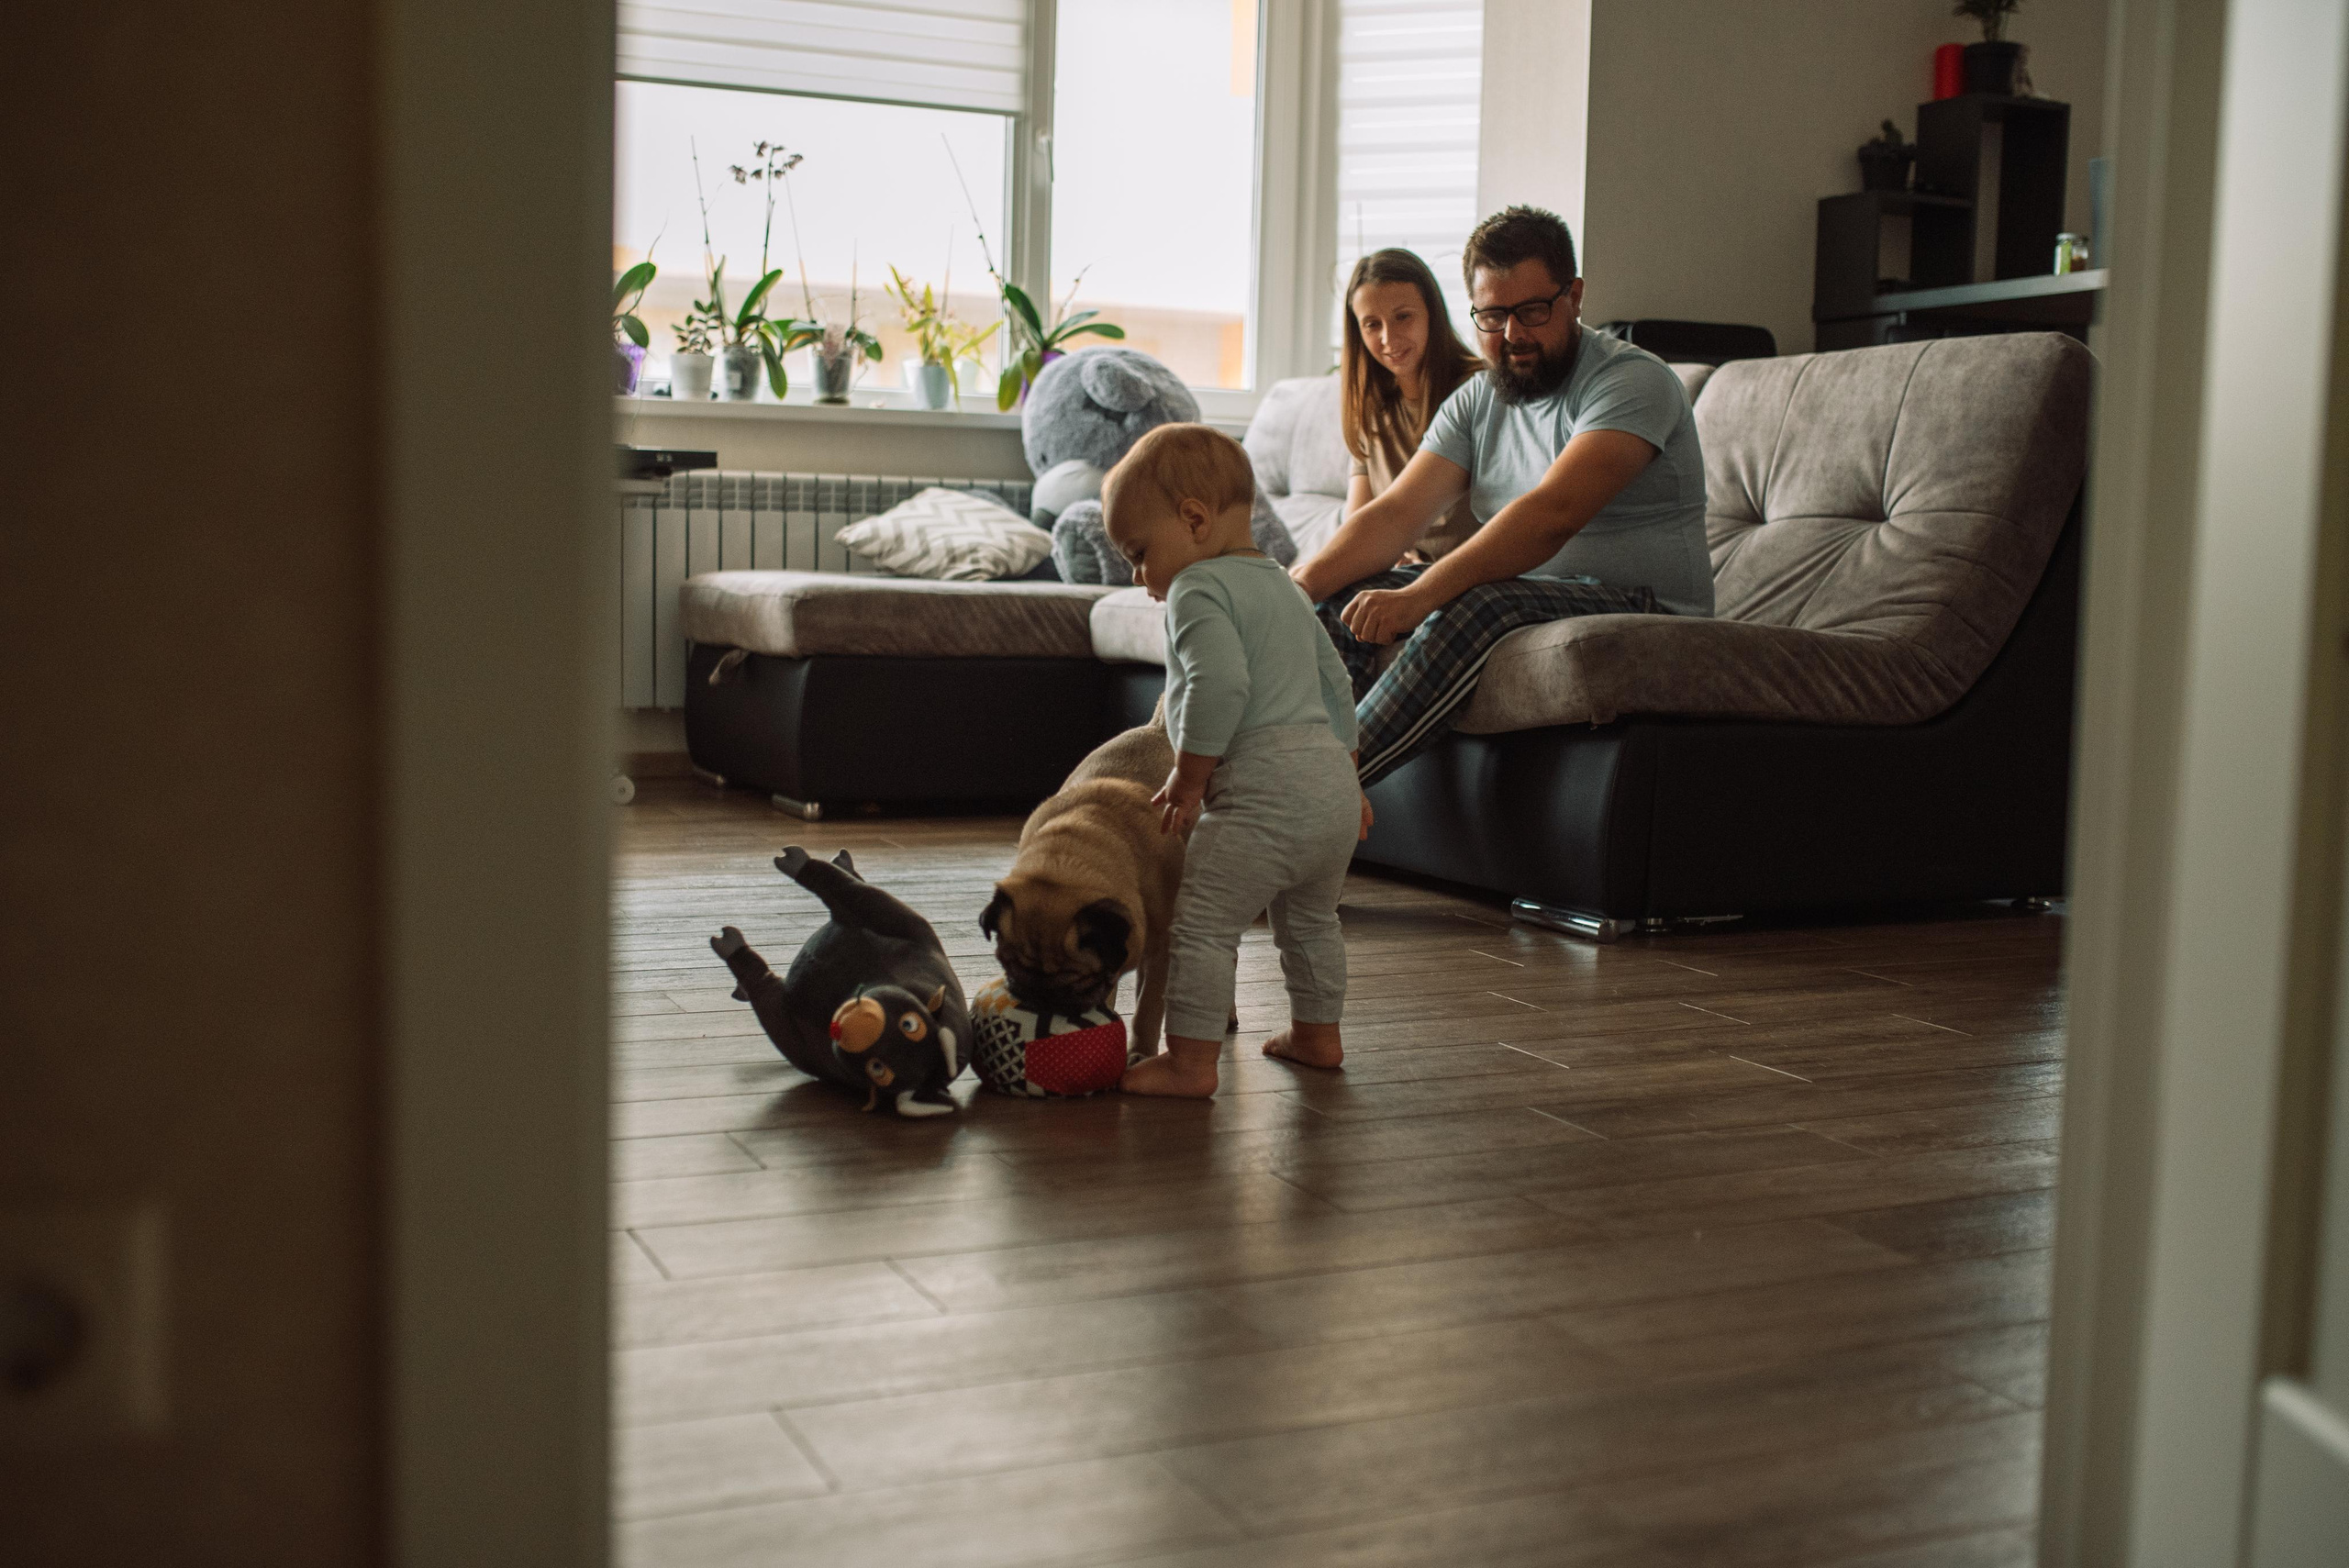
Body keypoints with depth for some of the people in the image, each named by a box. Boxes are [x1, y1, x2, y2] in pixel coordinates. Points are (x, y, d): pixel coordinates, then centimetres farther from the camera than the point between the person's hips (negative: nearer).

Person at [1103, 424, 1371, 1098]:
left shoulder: (1198, 589, -7)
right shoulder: (1283, 586, 23)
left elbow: (1221, 685, -22)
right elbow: (1335, 683, 27)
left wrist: (1187, 780, -14)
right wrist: (1345, 779, 32)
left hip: (1262, 796, -10)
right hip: (1331, 780, 10)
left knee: (1202, 925, -5)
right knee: (1310, 920, 26)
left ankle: (1191, 1061, -4)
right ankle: (1316, 1034, 39)